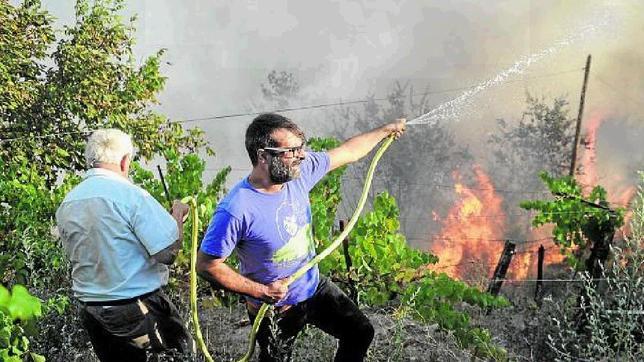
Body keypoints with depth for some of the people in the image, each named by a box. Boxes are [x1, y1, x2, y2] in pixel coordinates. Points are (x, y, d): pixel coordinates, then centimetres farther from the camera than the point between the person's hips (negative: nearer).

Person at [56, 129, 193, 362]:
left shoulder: (66, 205, 5)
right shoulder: (130, 194, -17)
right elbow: (167, 252, -19)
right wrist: (178, 213, -2)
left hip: (90, 311, 7)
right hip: (137, 307, -7)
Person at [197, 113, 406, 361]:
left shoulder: (299, 172, -15)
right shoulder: (236, 210, -34)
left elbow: (347, 152, 1)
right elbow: (206, 265, -26)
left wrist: (386, 130, 12)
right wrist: (261, 291, -24)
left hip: (315, 287, 6)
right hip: (274, 308, -5)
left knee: (361, 334, 15)